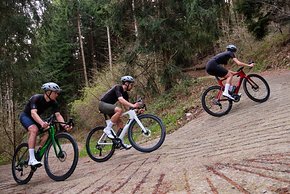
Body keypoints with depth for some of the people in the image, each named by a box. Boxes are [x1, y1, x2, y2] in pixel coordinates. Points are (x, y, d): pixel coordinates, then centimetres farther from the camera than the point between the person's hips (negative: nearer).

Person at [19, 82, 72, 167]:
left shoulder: (53, 102, -12)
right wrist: (42, 123, -62)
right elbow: (33, 113, -44)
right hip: (25, 116, -6)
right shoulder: (36, 98, -30)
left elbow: (58, 115, -20)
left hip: (36, 118, 6)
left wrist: (64, 125, -39)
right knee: (34, 129, -34)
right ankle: (31, 159, -34)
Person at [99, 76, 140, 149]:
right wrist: (133, 105, -44)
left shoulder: (125, 93, 8)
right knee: (119, 110, -32)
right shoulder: (118, 88, -18)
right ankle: (107, 129, -23)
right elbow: (121, 99, -35)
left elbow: (127, 105, 3)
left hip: (109, 106, 9)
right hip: (103, 104, -9)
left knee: (120, 123, 0)